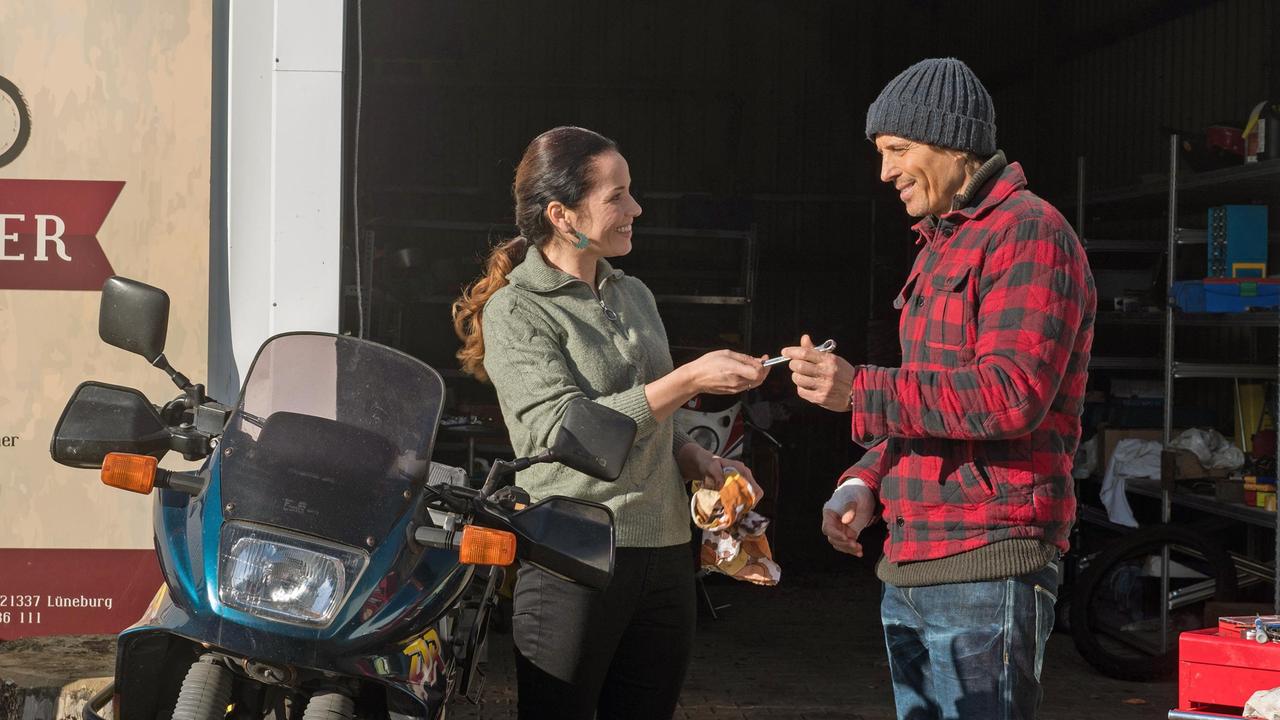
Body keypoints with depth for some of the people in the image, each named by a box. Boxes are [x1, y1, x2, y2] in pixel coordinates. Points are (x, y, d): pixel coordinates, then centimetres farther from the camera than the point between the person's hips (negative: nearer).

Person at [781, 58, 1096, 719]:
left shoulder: (1028, 233, -9)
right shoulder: (938, 247, 22)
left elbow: (1012, 395, -21)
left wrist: (860, 391, -20)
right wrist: (866, 481, 10)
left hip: (986, 570, -10)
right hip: (908, 569, 10)